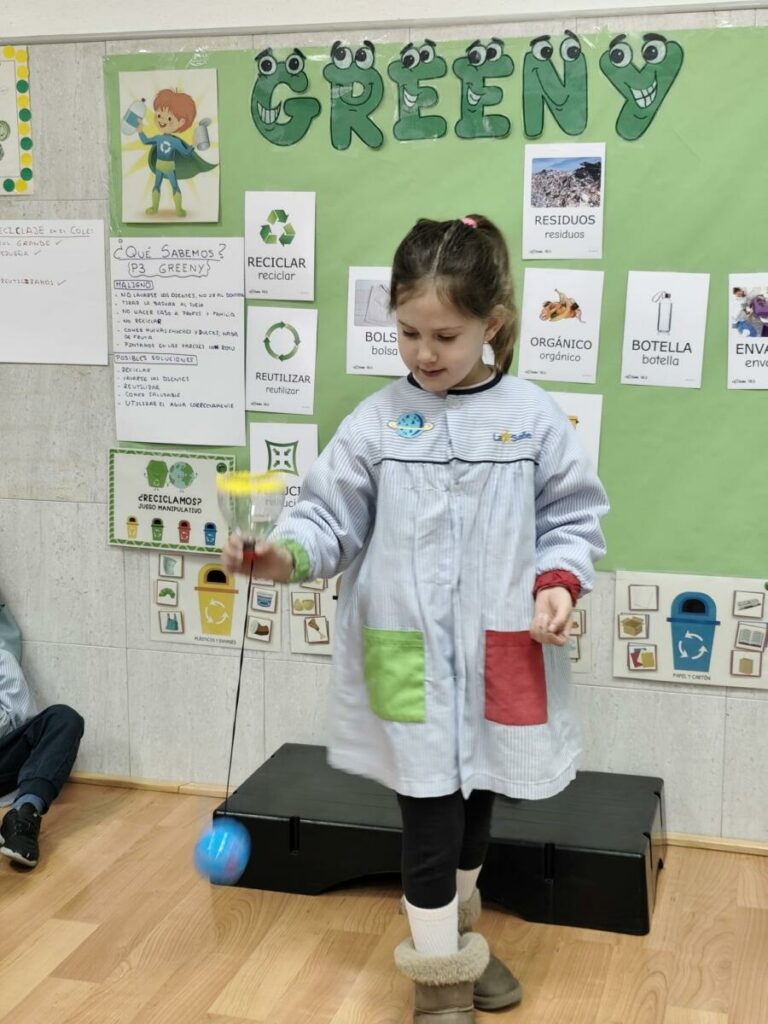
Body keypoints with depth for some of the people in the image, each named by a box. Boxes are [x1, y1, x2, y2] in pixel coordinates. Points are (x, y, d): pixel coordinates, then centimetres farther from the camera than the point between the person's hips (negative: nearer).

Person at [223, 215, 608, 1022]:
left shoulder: (533, 418, -2)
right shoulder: (376, 422, -3)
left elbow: (572, 518, 5)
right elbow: (332, 516, -3)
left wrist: (558, 583, -11)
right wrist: (286, 554, -21)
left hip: (500, 657, 2)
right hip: (409, 659, -2)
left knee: (476, 802, 20)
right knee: (431, 818, 1)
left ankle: (459, 936, 46)